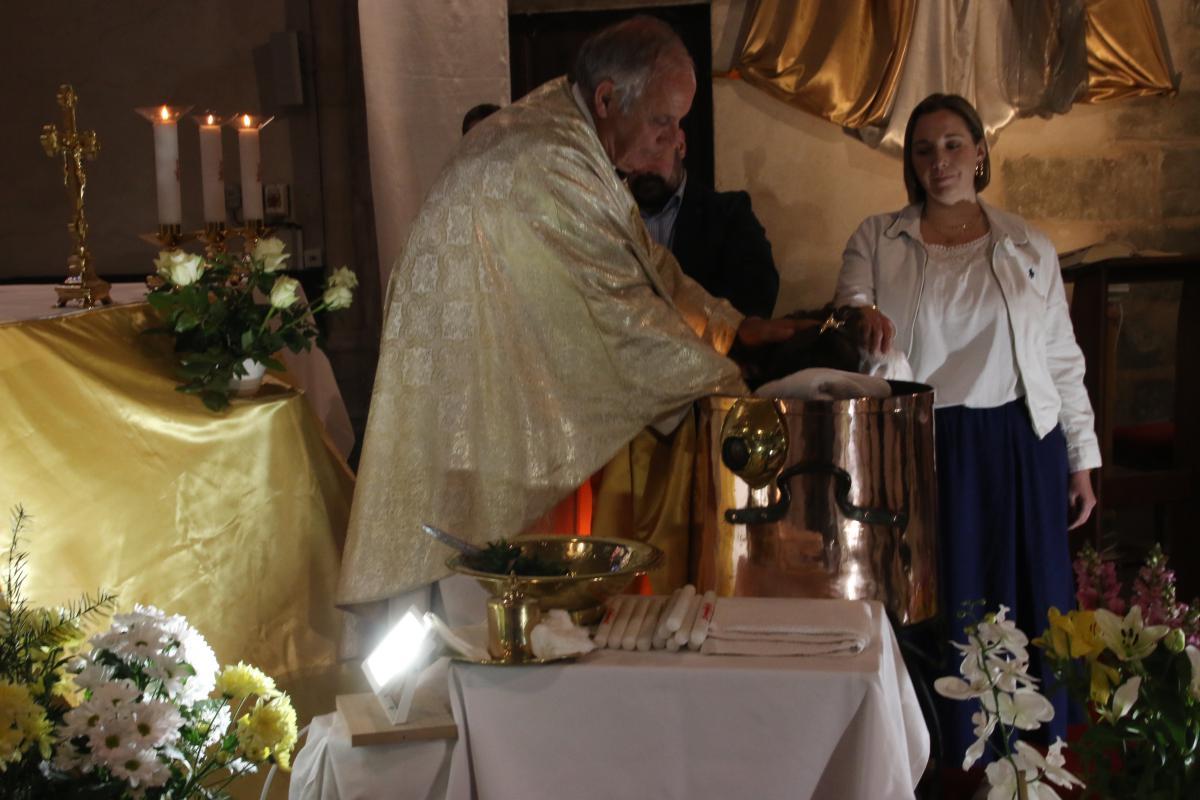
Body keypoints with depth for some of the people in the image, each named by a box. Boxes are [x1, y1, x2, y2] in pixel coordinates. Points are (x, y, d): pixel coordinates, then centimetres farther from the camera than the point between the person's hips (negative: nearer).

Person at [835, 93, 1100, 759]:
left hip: (1020, 448, 1)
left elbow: (1063, 360, 10)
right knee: (934, 611, 4)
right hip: (921, 448, -1)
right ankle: (939, 763, 17)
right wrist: (861, 318, -30)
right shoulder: (876, 241, 7)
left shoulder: (1030, 248, 8)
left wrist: (1082, 460, 7)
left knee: (1027, 607, 4)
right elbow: (848, 314, -5)